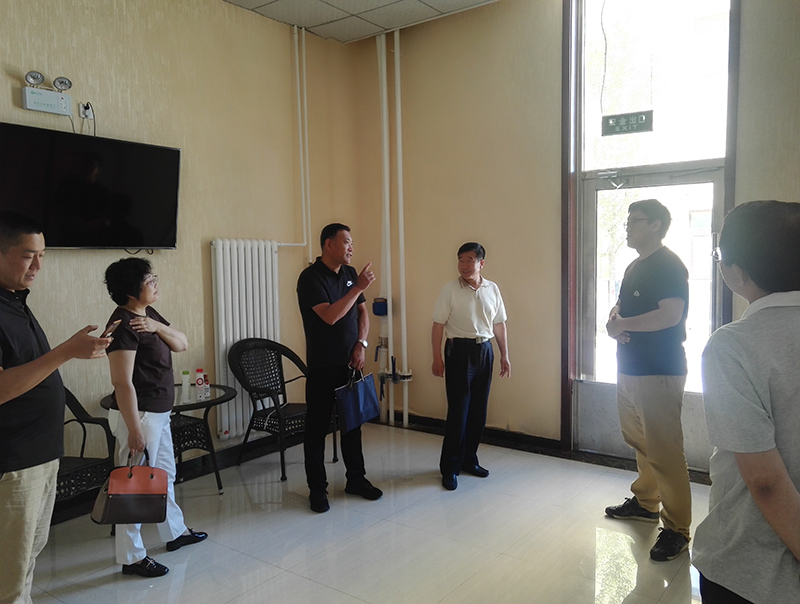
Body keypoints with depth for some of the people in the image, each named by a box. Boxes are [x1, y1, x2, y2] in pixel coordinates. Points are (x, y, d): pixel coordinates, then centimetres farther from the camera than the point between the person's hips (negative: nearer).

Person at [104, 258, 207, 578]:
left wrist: (158, 327, -13)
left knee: (165, 474, 21)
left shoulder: (149, 315, 7)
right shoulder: (124, 324, -21)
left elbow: (182, 344, 5)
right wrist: (134, 429, -23)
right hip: (139, 414, -10)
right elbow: (123, 382, -23)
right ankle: (131, 557, 16)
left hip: (159, 413, 10)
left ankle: (175, 532, 38)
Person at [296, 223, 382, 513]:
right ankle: (317, 488, 15)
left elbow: (362, 311, 12)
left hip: (350, 362, 6)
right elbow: (330, 316, -24)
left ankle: (356, 479, 28)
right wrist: (359, 287, -21)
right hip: (323, 366, -6)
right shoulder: (310, 277, -13)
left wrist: (361, 343, -3)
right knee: (317, 427, 3)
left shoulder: (350, 273, 8)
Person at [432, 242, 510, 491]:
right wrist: (437, 357, -10)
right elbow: (438, 325, -6)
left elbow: (499, 324, 12)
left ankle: (469, 459, 26)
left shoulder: (492, 289, 6)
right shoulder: (450, 289, -6)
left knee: (479, 410, 10)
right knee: (458, 411, -4)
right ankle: (450, 468, 8)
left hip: (484, 350, 5)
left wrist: (504, 355, 10)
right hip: (459, 350, -4)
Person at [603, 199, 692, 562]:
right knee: (638, 441, 18)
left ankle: (677, 529, 3)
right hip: (630, 369, 9)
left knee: (664, 451, -6)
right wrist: (613, 323, -2)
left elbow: (670, 315, -24)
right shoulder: (634, 267, 17)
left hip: (659, 372, -9)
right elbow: (621, 307, 22)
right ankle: (646, 501, 34)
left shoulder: (669, 266, -12)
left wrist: (622, 323, -13)